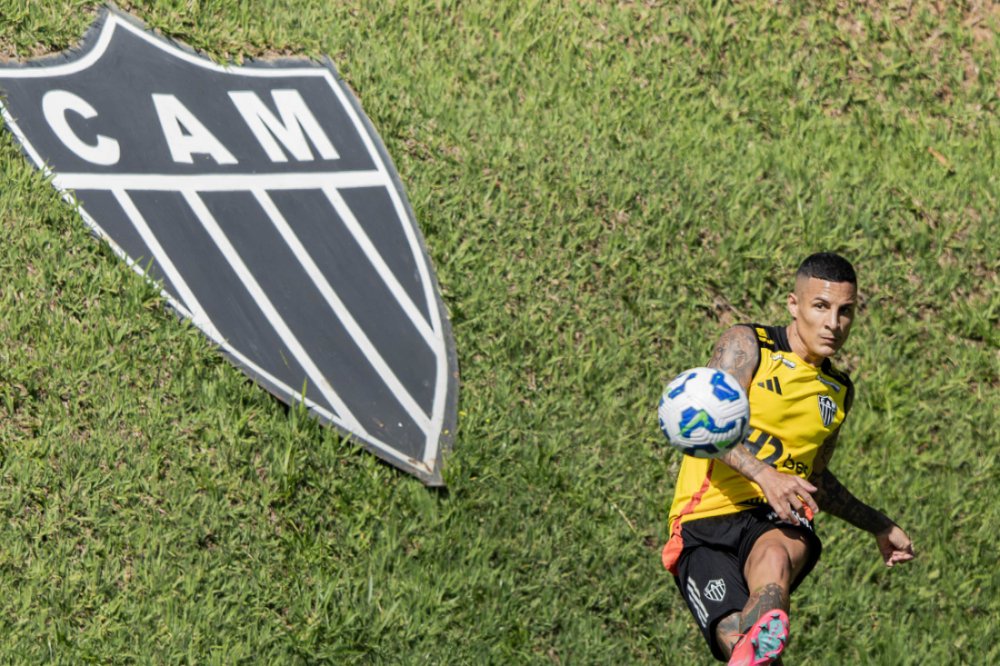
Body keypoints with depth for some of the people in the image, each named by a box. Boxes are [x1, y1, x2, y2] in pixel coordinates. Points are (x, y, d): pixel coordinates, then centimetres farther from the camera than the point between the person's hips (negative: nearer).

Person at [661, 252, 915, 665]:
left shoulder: (839, 393, 22)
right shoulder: (746, 346, 4)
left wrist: (879, 527, 40)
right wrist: (764, 474, -28)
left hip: (778, 522, 2)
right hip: (706, 522, -2)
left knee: (774, 557, -40)